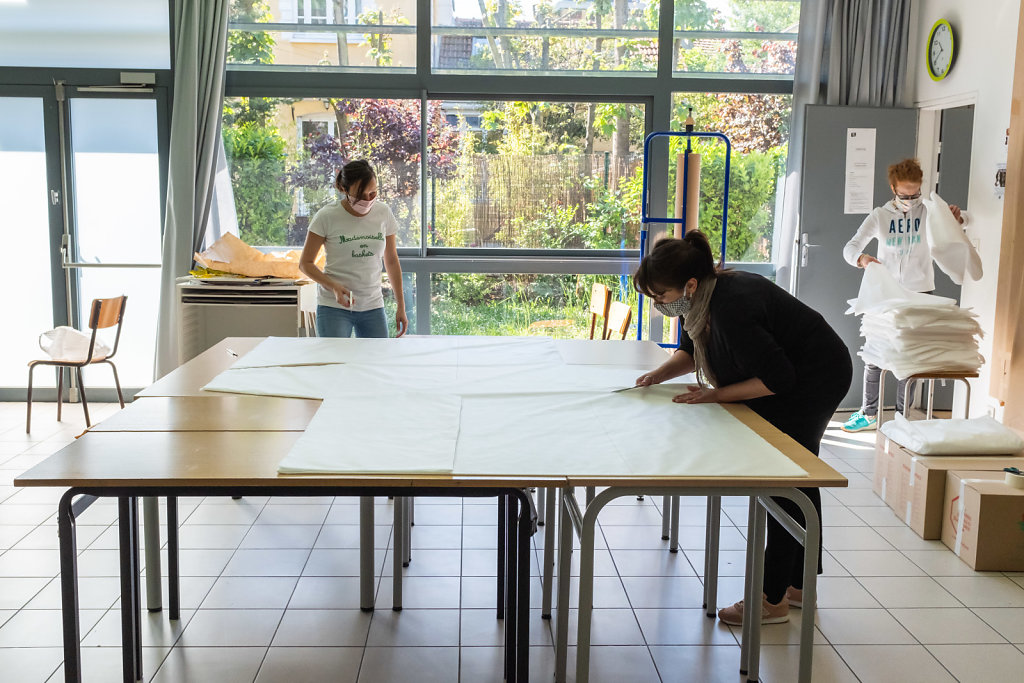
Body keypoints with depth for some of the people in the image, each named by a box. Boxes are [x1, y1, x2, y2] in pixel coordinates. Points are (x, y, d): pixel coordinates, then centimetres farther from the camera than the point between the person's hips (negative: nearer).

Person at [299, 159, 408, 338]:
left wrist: (401, 306, 12)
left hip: (373, 307, 3)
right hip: (333, 307, -3)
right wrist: (334, 287, -19)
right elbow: (305, 263, -2)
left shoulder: (384, 213, 3)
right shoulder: (327, 216, -8)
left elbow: (391, 261, 13)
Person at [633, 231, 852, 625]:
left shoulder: (731, 308, -35)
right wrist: (660, 374, -6)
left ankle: (772, 600, 6)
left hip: (813, 382, -10)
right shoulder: (705, 297, -6)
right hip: (799, 378, 10)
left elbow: (777, 378, -29)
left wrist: (715, 395, -23)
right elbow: (692, 349, 12)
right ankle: (798, 584, 34)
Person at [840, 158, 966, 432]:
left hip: (920, 294, 0)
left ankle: (902, 415, 16)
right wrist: (861, 258, -30)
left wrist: (958, 216, -29)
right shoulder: (880, 216, 0)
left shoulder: (928, 212, 1)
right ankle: (869, 414, 14)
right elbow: (850, 247, -6)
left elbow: (964, 219, -4)